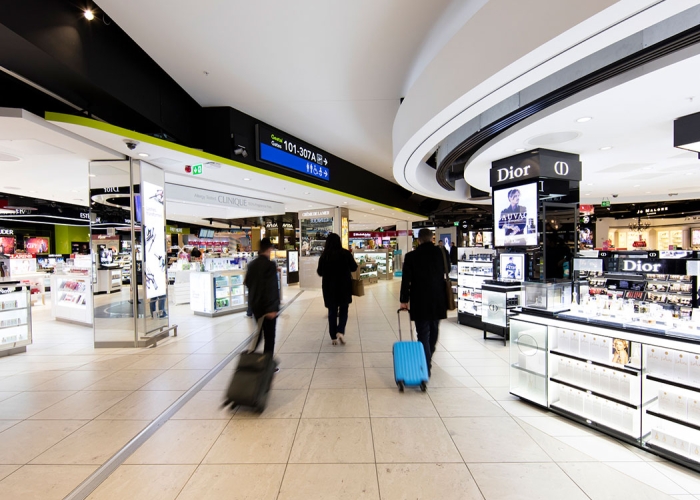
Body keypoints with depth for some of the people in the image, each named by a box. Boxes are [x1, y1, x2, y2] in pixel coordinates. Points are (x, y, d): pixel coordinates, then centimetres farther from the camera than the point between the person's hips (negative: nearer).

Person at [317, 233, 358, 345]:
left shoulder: (324, 255, -6)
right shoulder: (346, 253, -8)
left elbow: (320, 272, 2)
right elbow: (354, 268, 1)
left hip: (329, 287, 1)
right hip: (344, 286, -1)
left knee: (332, 311, 11)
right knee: (343, 310, 14)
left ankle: (333, 337, 15)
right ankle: (340, 331, -3)